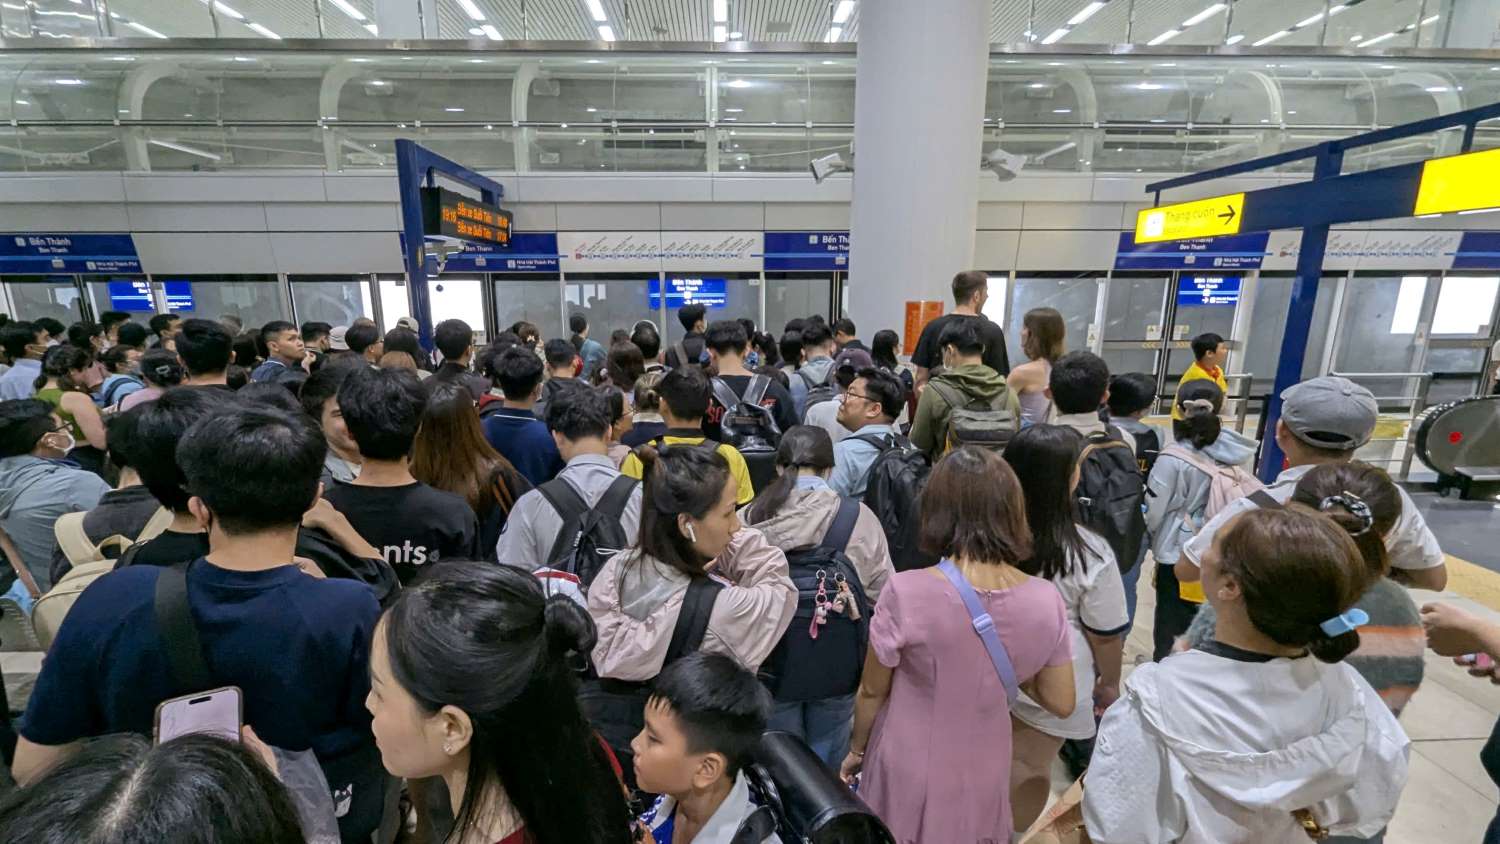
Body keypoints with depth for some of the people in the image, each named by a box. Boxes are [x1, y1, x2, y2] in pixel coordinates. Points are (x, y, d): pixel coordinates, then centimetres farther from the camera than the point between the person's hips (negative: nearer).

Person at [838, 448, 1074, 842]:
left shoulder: (906, 592, -28)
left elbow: (871, 692, -13)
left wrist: (856, 750, 5)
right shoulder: (1046, 600, -18)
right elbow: (1061, 704, -4)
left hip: (910, 776, -3)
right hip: (985, 776, 3)